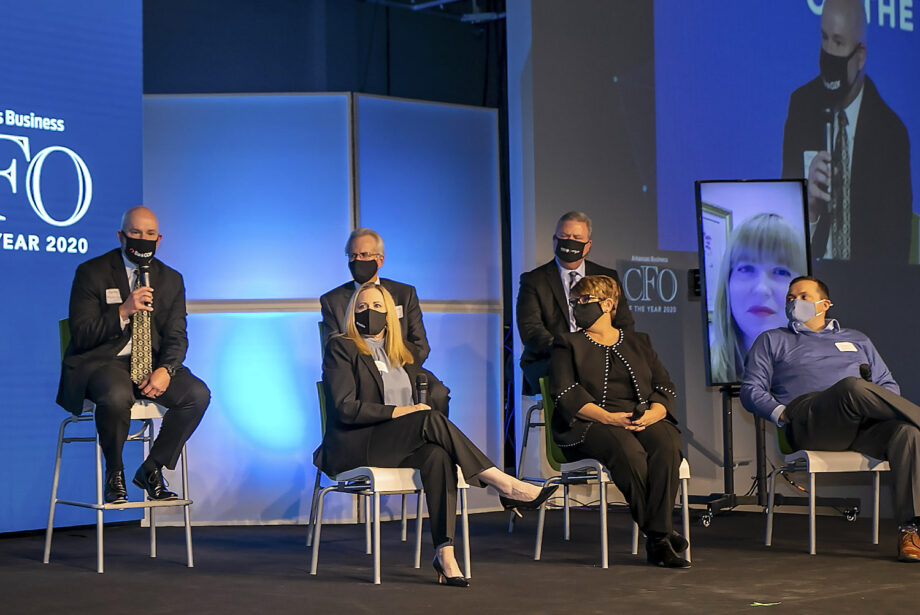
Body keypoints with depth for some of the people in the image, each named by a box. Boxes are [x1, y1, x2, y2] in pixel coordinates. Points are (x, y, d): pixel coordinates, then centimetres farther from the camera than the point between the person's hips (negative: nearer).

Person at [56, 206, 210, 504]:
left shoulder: (171, 279, 11)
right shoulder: (92, 273, -2)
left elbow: (176, 337, 6)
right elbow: (81, 336, -9)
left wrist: (165, 370, -16)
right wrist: (123, 312, -23)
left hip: (151, 363, 5)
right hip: (101, 362, -4)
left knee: (197, 393, -21)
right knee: (117, 395, -38)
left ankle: (151, 469, -3)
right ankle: (114, 473, -9)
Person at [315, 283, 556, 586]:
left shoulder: (399, 353, 23)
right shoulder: (341, 348, 3)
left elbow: (439, 389, 25)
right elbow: (345, 407, -9)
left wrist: (429, 404, 2)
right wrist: (397, 411, -16)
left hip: (398, 446, 5)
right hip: (354, 447, -5)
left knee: (437, 454, -32)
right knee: (432, 421, -30)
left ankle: (444, 551, -43)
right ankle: (504, 486, -31)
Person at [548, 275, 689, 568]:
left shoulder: (638, 342, 24)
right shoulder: (568, 344, 16)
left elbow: (664, 388, 13)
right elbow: (565, 393, -1)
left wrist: (652, 414, -11)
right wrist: (608, 417, -16)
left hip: (643, 420, 3)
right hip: (590, 425, -2)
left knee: (666, 445, -32)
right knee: (629, 451, -36)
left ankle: (658, 538, -34)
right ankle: (658, 534, -29)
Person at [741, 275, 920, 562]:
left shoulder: (856, 340, 34)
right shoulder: (772, 341, 28)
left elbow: (888, 386, 27)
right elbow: (751, 390, 16)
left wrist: (880, 405, 2)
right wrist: (780, 413, -5)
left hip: (864, 425, 3)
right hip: (806, 422, -3)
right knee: (853, 387, -38)